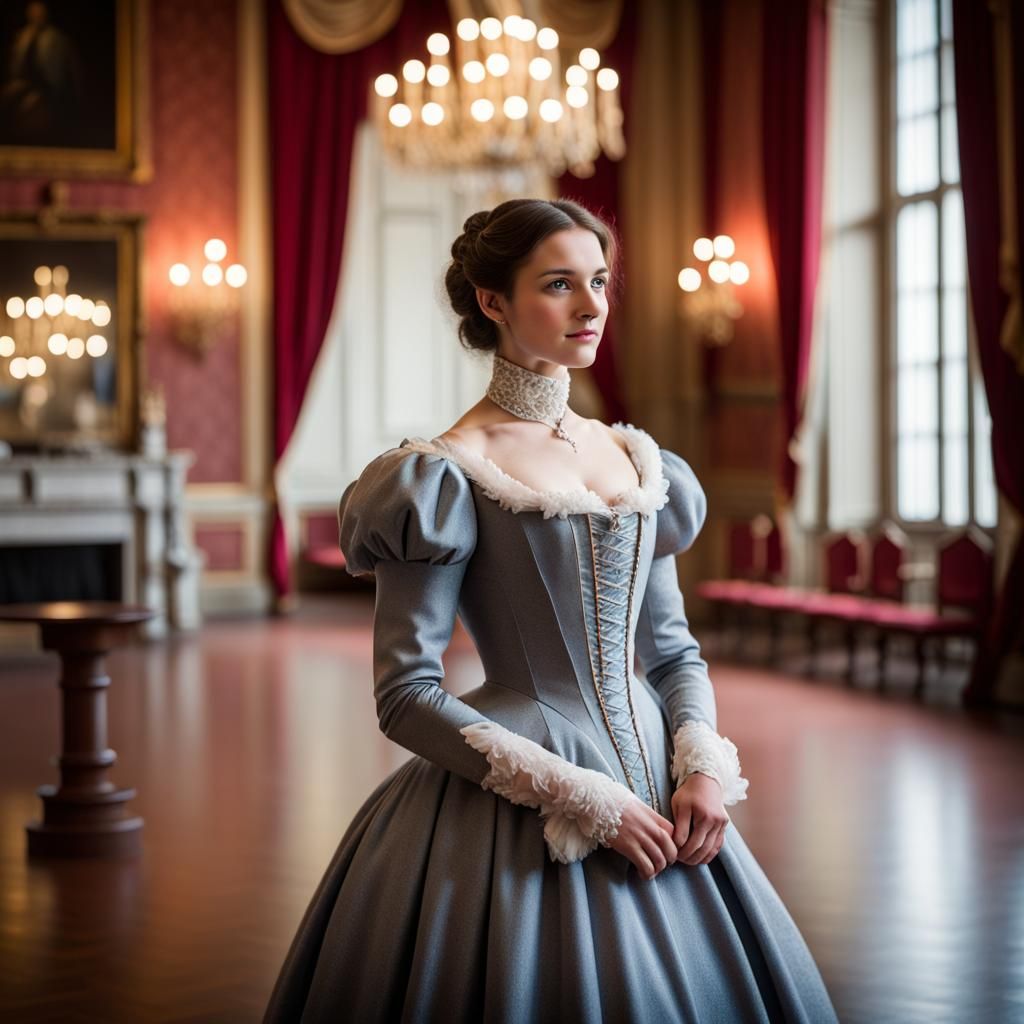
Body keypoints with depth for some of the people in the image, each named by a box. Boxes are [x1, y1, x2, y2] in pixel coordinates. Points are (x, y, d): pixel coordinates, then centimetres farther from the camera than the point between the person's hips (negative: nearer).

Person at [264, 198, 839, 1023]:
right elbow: (407, 696, -12)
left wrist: (705, 763, -5)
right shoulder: (450, 474, -8)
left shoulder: (639, 459, 9)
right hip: (519, 817, -6)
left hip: (654, 796, 6)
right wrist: (580, 797, -15)